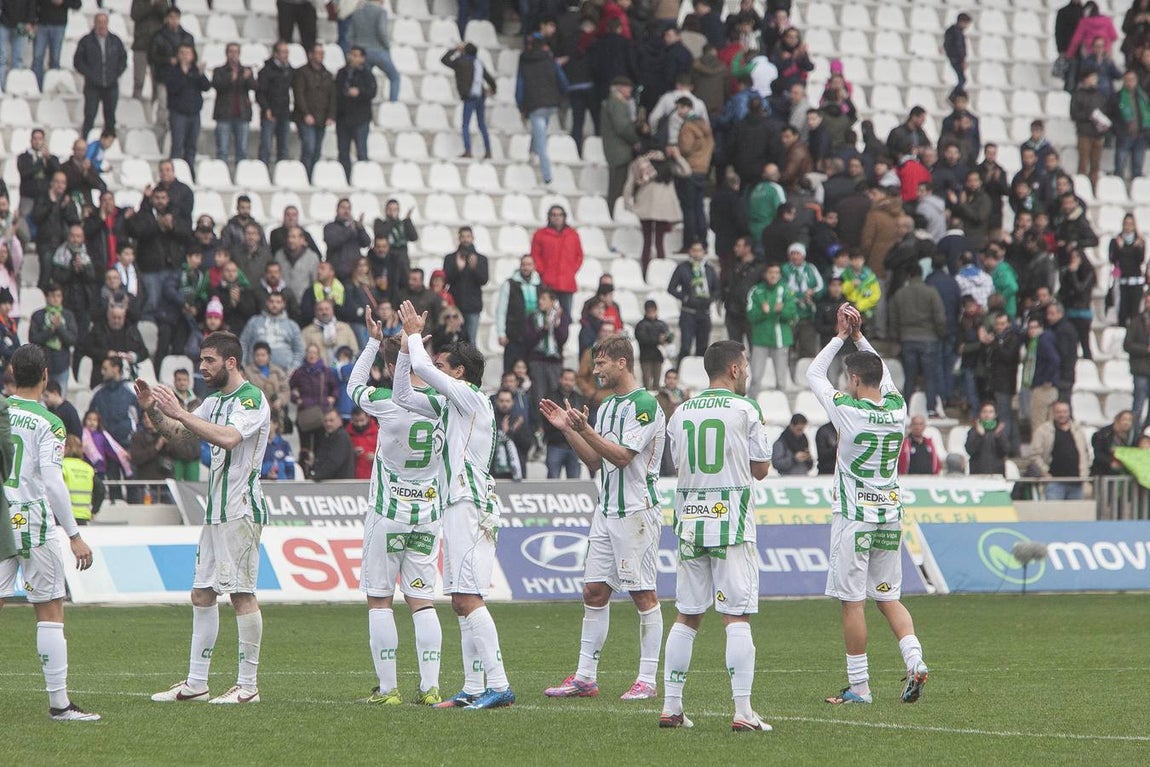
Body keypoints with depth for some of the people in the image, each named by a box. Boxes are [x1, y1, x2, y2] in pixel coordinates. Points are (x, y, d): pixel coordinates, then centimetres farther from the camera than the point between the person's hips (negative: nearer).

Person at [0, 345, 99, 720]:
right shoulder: (48, 423, -10)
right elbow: (53, 482, -17)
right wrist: (74, 536, -14)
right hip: (32, 523, -4)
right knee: (50, 611, 2)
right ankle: (59, 702, 1)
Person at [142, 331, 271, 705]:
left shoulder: (252, 400, -11)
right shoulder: (215, 400, 17)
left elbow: (228, 437, -28)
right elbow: (174, 431, 20)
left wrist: (180, 412, -26)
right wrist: (152, 409, 0)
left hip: (241, 509, -9)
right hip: (215, 510, 9)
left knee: (242, 594, -7)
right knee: (202, 593, 8)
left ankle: (248, 686, -4)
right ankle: (196, 684, 12)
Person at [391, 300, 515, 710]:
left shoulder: (471, 396, -8)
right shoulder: (451, 404, 19)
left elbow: (422, 367, -15)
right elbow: (402, 395, 25)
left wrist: (415, 335, 3)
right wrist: (408, 342, 17)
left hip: (469, 505, -10)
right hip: (458, 506, 10)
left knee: (468, 598, -16)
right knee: (461, 602, 8)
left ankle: (499, 686, -20)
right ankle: (474, 688, 9)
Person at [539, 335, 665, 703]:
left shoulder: (645, 405, -12)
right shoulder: (607, 406, 16)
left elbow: (622, 456, -18)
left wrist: (585, 429, -21)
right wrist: (567, 428, 9)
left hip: (637, 510, -9)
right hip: (606, 509, 9)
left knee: (643, 595, -4)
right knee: (594, 591, 6)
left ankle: (648, 679, -1)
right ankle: (585, 677, 9)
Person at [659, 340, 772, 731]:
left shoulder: (681, 413, 8)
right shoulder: (745, 410, -6)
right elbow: (760, 469, 0)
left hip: (690, 523, 5)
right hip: (732, 523, -5)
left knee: (686, 616, 11)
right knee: (737, 617, -5)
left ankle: (671, 706, 11)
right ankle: (743, 711, -10)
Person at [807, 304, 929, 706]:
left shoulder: (848, 410, -13)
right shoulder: (898, 409, 1)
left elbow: (813, 374, 2)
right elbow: (884, 373, 24)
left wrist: (841, 337, 9)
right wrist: (859, 337, 24)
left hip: (854, 517, -5)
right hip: (891, 513, 5)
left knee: (853, 601, -1)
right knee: (888, 597, 14)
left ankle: (859, 686, 0)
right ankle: (914, 659, -7)